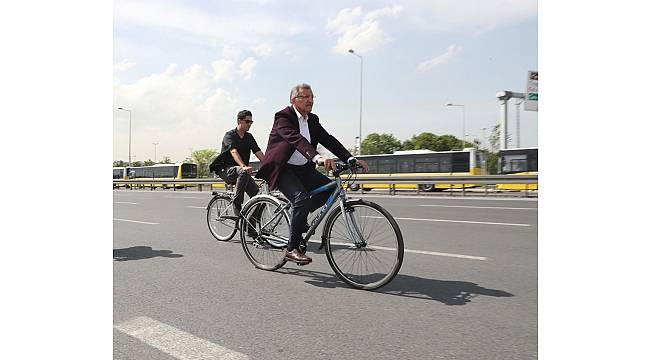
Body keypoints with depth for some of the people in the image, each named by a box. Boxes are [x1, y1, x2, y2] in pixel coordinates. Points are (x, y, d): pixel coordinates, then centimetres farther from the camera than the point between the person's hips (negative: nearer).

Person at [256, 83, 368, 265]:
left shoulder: (312, 120, 8)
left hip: (303, 168, 7)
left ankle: (298, 217, 9)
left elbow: (329, 140, 2)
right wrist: (318, 157, -50)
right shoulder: (283, 117, -15)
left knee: (330, 188, -10)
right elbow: (296, 139, -33)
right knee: (301, 199, -27)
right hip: (282, 169, -7)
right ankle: (292, 249, -15)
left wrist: (351, 159, -12)